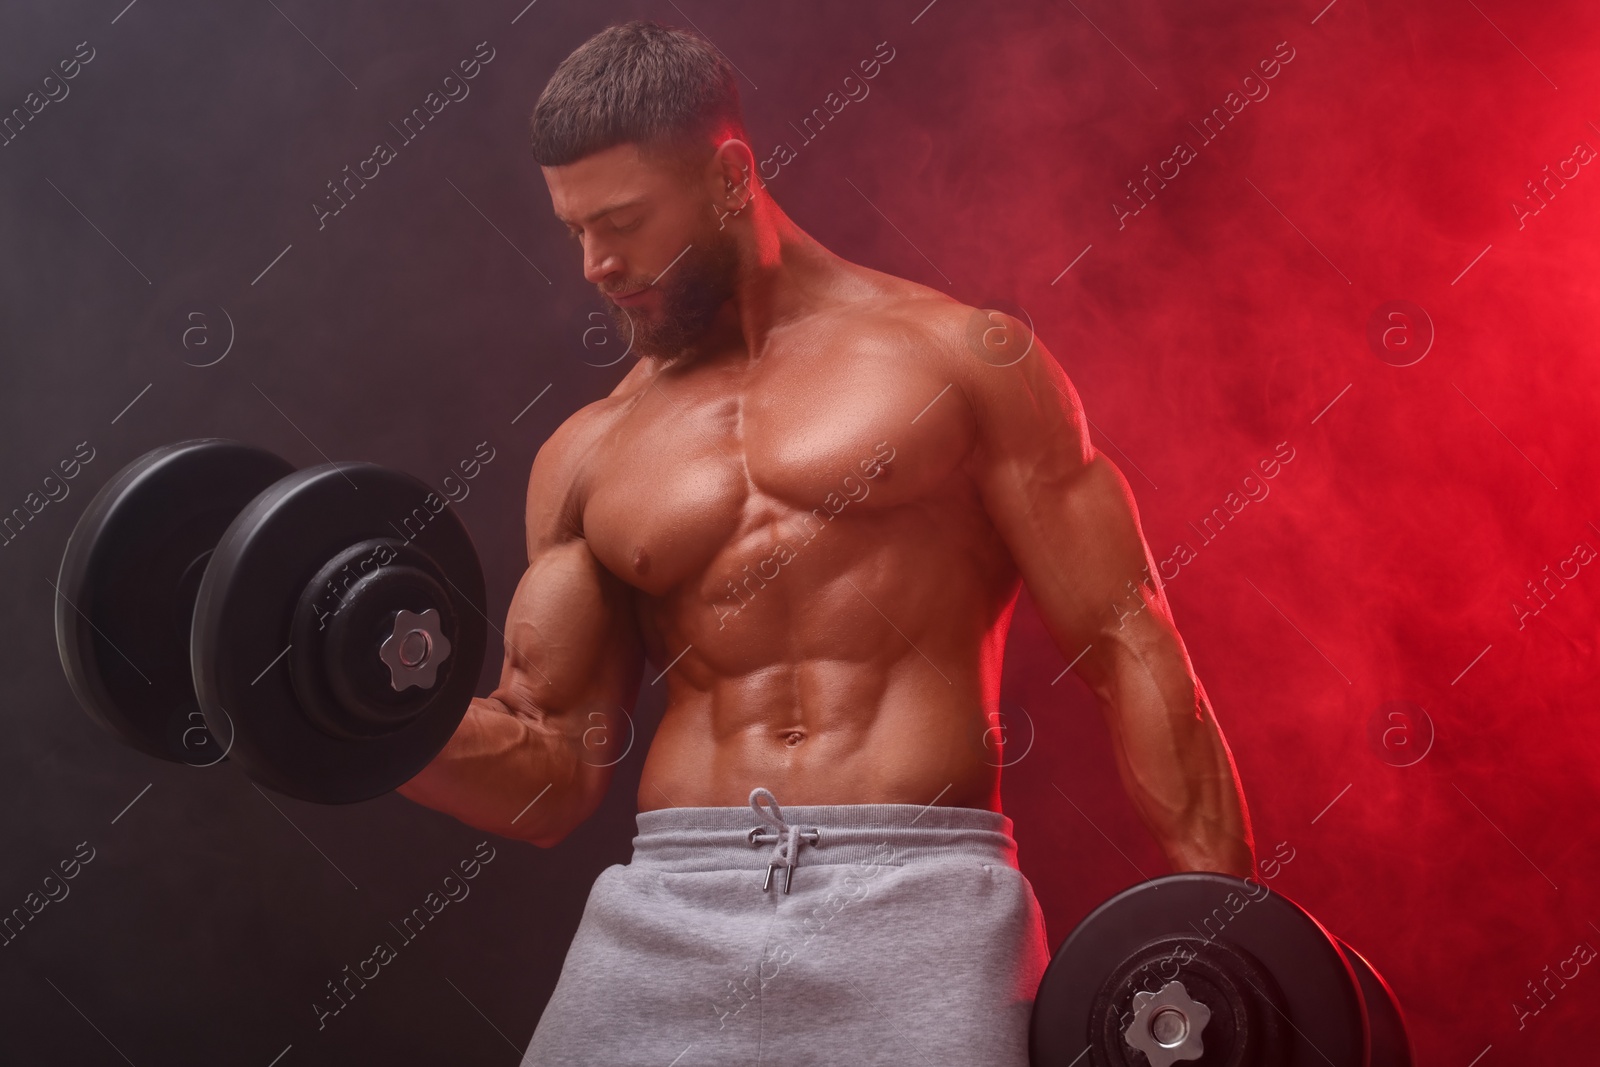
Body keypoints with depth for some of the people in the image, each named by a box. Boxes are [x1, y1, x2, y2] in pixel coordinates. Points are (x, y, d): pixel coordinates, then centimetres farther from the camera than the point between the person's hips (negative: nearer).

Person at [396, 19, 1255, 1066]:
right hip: (666, 915, 3)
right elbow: (555, 775, 14)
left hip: (920, 898, -3)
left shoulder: (961, 355, 6)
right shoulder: (588, 456, 15)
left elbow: (1128, 645, 3)